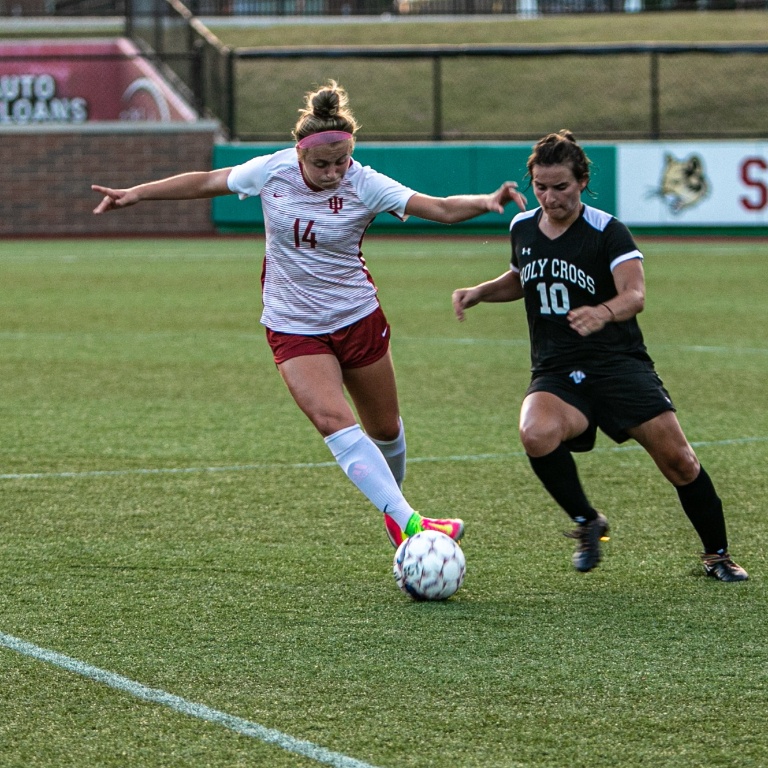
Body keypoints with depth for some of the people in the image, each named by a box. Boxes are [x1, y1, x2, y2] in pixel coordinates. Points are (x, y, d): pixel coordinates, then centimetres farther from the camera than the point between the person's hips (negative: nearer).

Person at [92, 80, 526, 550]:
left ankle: (393, 506, 43)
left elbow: (442, 208, -25)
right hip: (293, 329, 0)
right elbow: (206, 183, 5)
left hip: (359, 317, 1)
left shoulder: (364, 185, -16)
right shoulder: (272, 171, -11)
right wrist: (135, 194, 7)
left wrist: (487, 202, -44)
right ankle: (409, 525, -29)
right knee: (334, 421, -22)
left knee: (385, 430, 13)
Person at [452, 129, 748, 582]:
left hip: (618, 362, -3)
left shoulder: (607, 231, -9)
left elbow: (635, 294, -25)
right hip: (555, 374, 3)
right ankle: (587, 523, -6)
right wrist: (479, 293, 14)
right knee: (537, 435, -31)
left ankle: (717, 555, 13)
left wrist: (604, 312, -46)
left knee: (677, 459, -11)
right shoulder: (522, 228, 8)